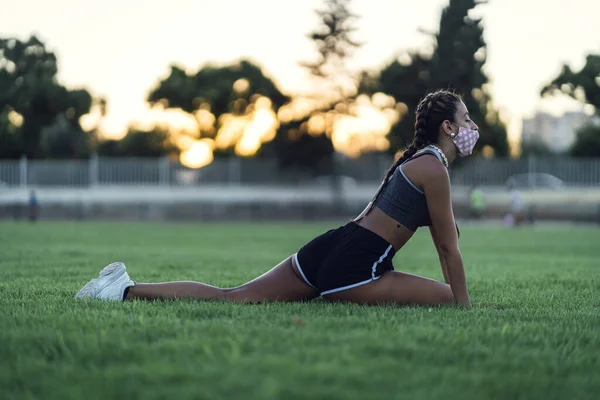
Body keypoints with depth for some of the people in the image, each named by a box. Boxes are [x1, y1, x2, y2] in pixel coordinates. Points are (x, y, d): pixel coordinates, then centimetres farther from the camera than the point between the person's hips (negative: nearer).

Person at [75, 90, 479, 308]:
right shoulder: (433, 168, -8)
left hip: (330, 248, 9)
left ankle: (127, 289, -2)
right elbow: (449, 247, -7)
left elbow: (445, 237, 28)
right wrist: (463, 306, -2)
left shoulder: (419, 160, 24)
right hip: (353, 267, -9)